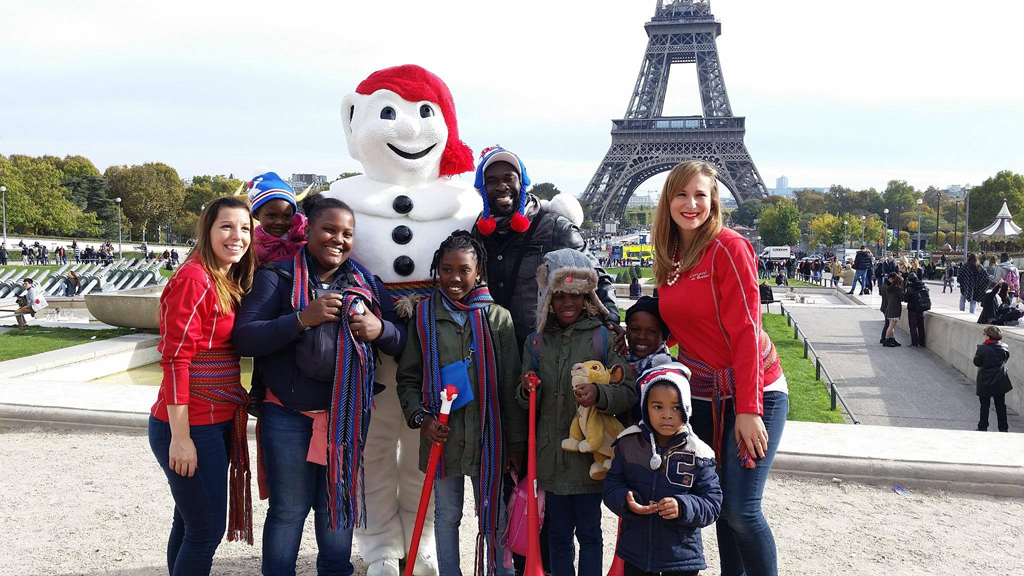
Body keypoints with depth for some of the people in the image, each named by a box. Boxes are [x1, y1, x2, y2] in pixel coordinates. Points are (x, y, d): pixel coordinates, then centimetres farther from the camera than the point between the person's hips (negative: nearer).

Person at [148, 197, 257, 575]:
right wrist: (180, 438, -20)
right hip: (192, 427, -9)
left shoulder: (230, 283, 11)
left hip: (219, 422, 9)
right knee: (207, 531, 0)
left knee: (190, 524, 17)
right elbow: (174, 359, -20)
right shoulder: (194, 279, -16)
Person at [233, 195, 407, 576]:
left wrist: (379, 329, -15)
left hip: (350, 416, 4)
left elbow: (402, 338, 8)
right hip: (290, 416, -3)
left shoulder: (366, 284, 8)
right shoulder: (276, 278, -3)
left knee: (339, 505, 17)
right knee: (289, 510, 6)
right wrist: (303, 319, -24)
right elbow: (244, 339, -12)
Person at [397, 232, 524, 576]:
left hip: (488, 438, -1)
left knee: (494, 518, 9)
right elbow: (407, 377, 6)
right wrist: (420, 417, -10)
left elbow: (510, 385, -1)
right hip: (441, 437, 1)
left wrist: (516, 443, 0)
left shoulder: (498, 319, -2)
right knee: (447, 516, 15)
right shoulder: (423, 318, 0)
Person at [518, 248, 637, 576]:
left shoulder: (604, 338, -4)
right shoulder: (536, 342, 7)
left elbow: (629, 392, -9)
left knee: (589, 532, 9)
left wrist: (599, 395, -27)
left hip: (590, 454, -3)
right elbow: (527, 404, 13)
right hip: (551, 456, 3)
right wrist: (527, 391, -9)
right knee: (558, 533, 14)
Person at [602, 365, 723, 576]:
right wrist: (627, 502, -22)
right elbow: (612, 485, -1)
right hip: (636, 550, 2)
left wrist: (683, 507, -27)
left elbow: (712, 502, -9)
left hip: (682, 557, -1)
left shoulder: (698, 455, -10)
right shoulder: (628, 445, -5)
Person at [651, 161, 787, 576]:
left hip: (752, 391, -6)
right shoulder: (670, 257, 6)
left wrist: (748, 410, -20)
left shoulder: (728, 247, -14)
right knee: (720, 503, 12)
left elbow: (746, 332, -18)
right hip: (702, 394, 6)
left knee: (741, 509, -10)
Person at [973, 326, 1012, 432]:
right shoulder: (1004, 348, -5)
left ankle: (983, 427, 9)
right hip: (1000, 382, 4)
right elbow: (1006, 358, 10)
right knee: (1000, 405, 13)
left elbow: (976, 362, -7)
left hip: (985, 382, -3)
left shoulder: (982, 348, -18)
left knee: (984, 405, 7)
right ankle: (1003, 428, 18)